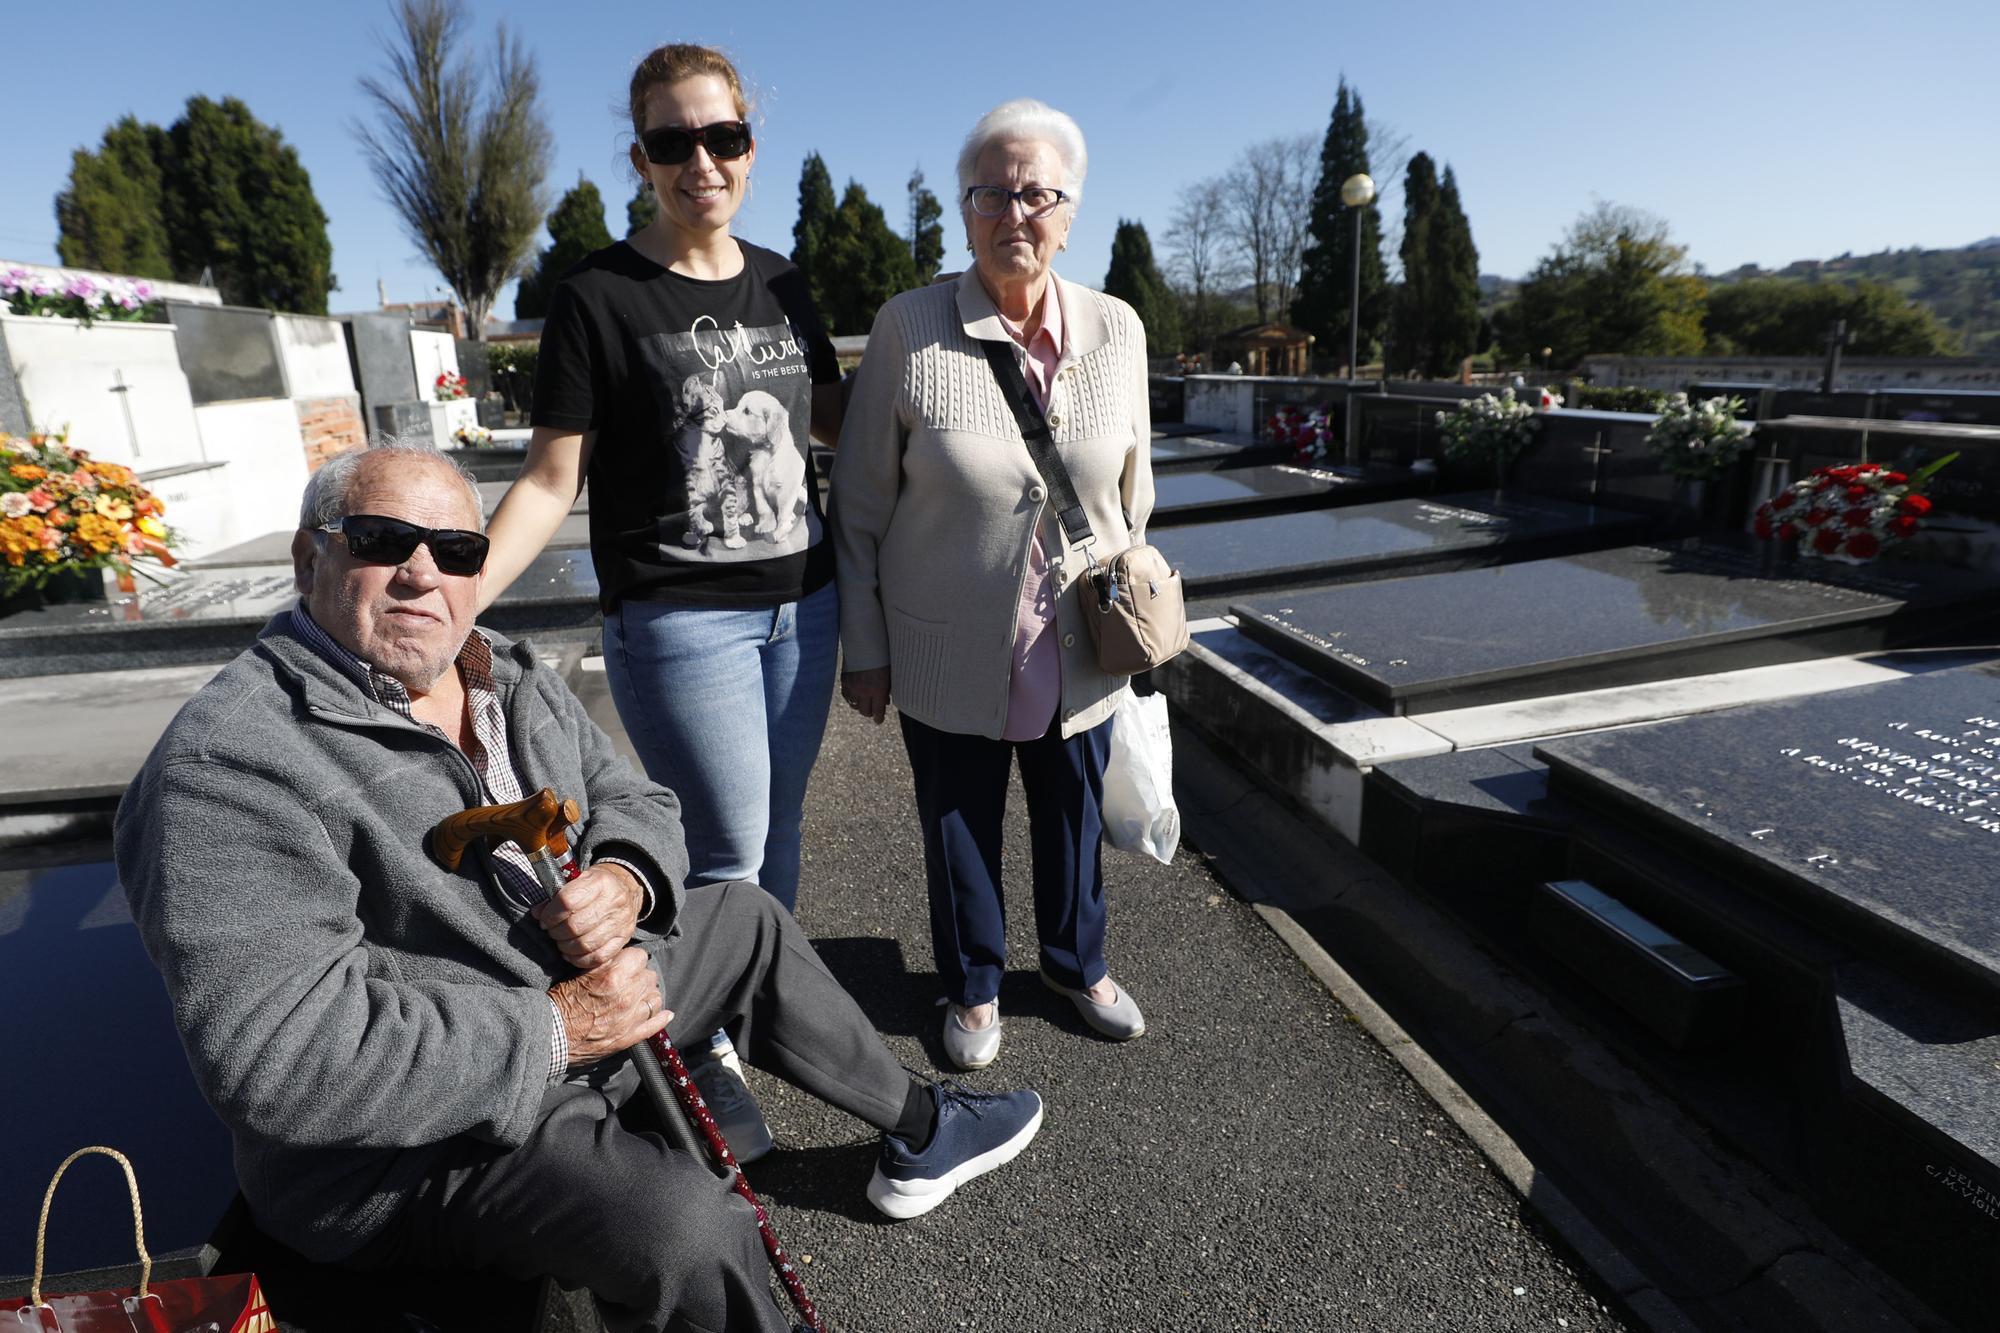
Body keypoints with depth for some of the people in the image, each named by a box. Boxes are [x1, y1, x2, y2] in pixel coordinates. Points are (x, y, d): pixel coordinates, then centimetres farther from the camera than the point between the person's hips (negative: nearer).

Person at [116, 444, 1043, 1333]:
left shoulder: (512, 680, 3)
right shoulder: (230, 768, -24)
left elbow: (632, 799, 8)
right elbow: (280, 1058, -30)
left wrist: (625, 879, -15)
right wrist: (550, 1031, -26)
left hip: (576, 998, 9)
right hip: (417, 1134, -8)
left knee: (747, 922, 17)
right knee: (691, 1229, -30)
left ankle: (919, 1130, 33)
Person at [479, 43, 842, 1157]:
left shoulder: (783, 283, 8)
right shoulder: (600, 296, -7)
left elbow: (833, 423, 18)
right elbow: (552, 480, -8)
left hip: (803, 605, 5)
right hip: (678, 622, -5)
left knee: (778, 830, 15)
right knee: (728, 849, 1)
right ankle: (709, 1055, 26)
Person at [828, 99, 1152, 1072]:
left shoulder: (1116, 330, -1)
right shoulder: (908, 330, -11)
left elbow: (1134, 490, 10)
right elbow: (859, 506, -5)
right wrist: (864, 649, -4)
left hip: (1080, 653, 3)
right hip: (950, 654, -2)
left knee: (1074, 818, 20)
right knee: (958, 828, 15)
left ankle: (1078, 964, 48)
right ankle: (974, 987, 42)